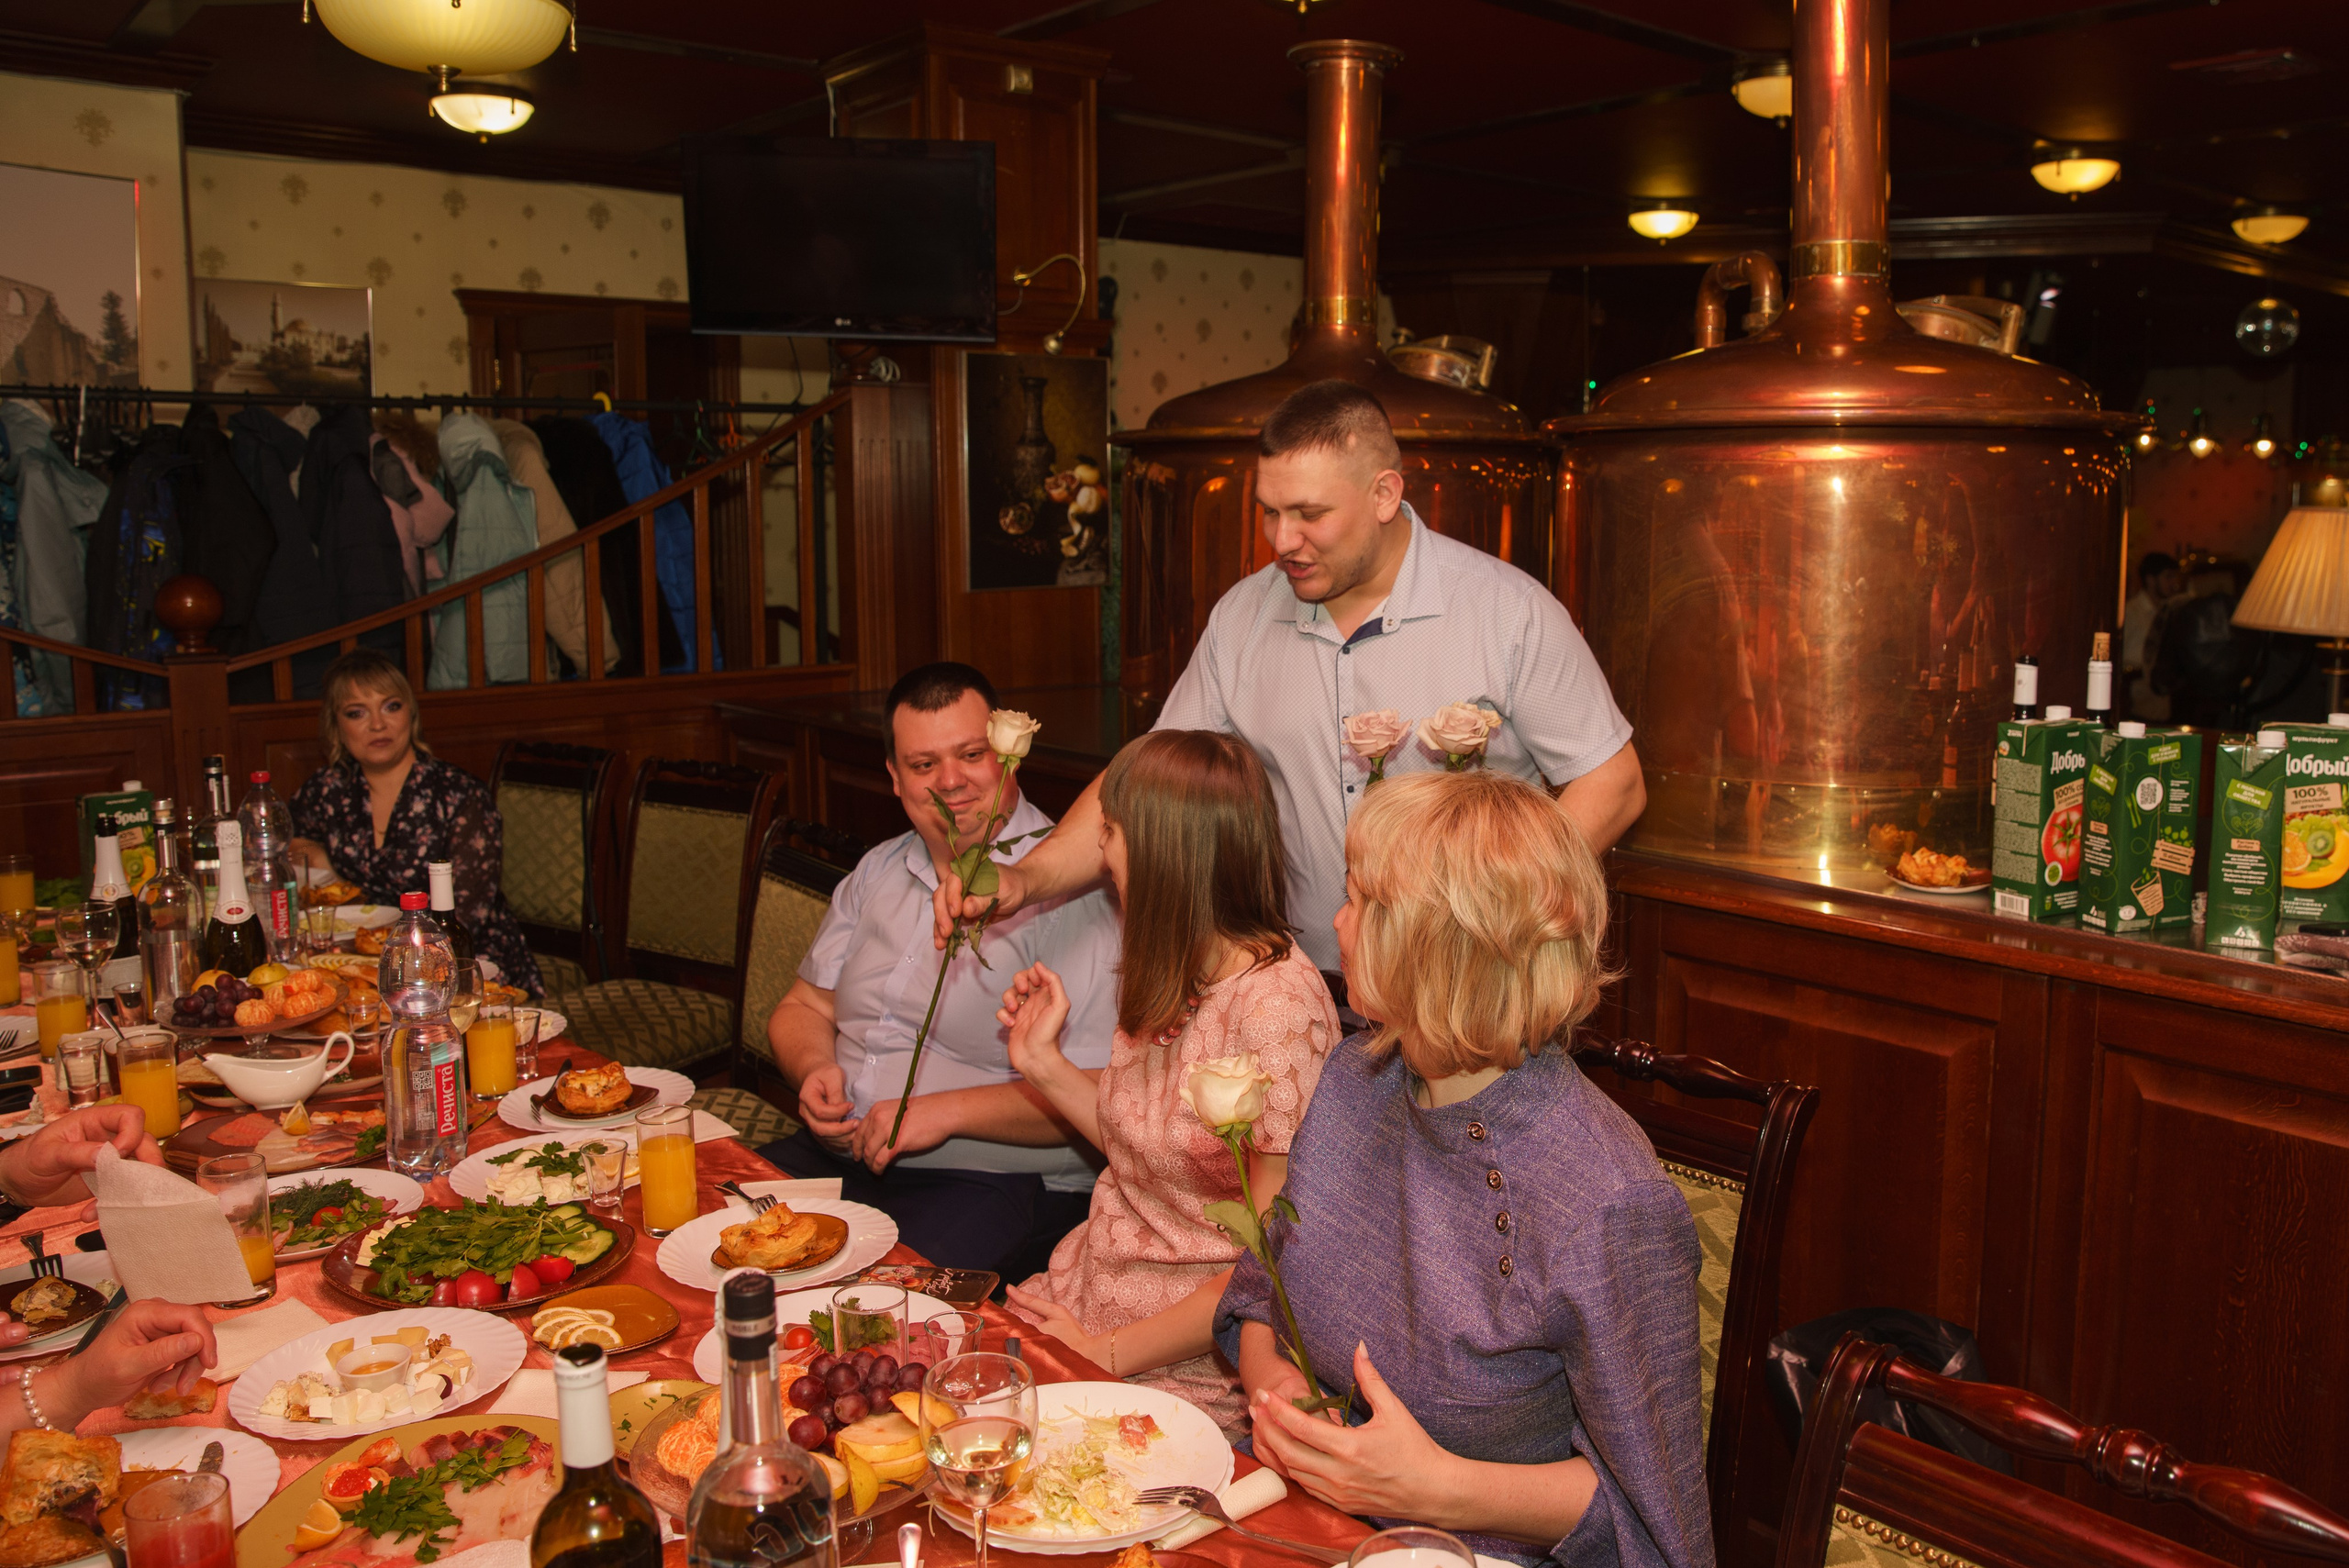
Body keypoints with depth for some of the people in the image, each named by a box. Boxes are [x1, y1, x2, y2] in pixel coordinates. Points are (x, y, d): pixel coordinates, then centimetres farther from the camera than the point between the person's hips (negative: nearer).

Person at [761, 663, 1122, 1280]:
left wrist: (947, 1111, -20)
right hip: (839, 1156, 7)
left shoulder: (1065, 892, -11)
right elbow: (803, 1009, 21)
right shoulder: (880, 871, 14)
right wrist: (815, 1070, -2)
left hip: (995, 1183, -7)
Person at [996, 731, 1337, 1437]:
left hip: (1186, 1371, -7)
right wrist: (1043, 1062, 7)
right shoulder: (1165, 980, 4)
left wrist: (1111, 1352, -16)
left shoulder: (1278, 1006, -23)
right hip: (1085, 1301, 7)